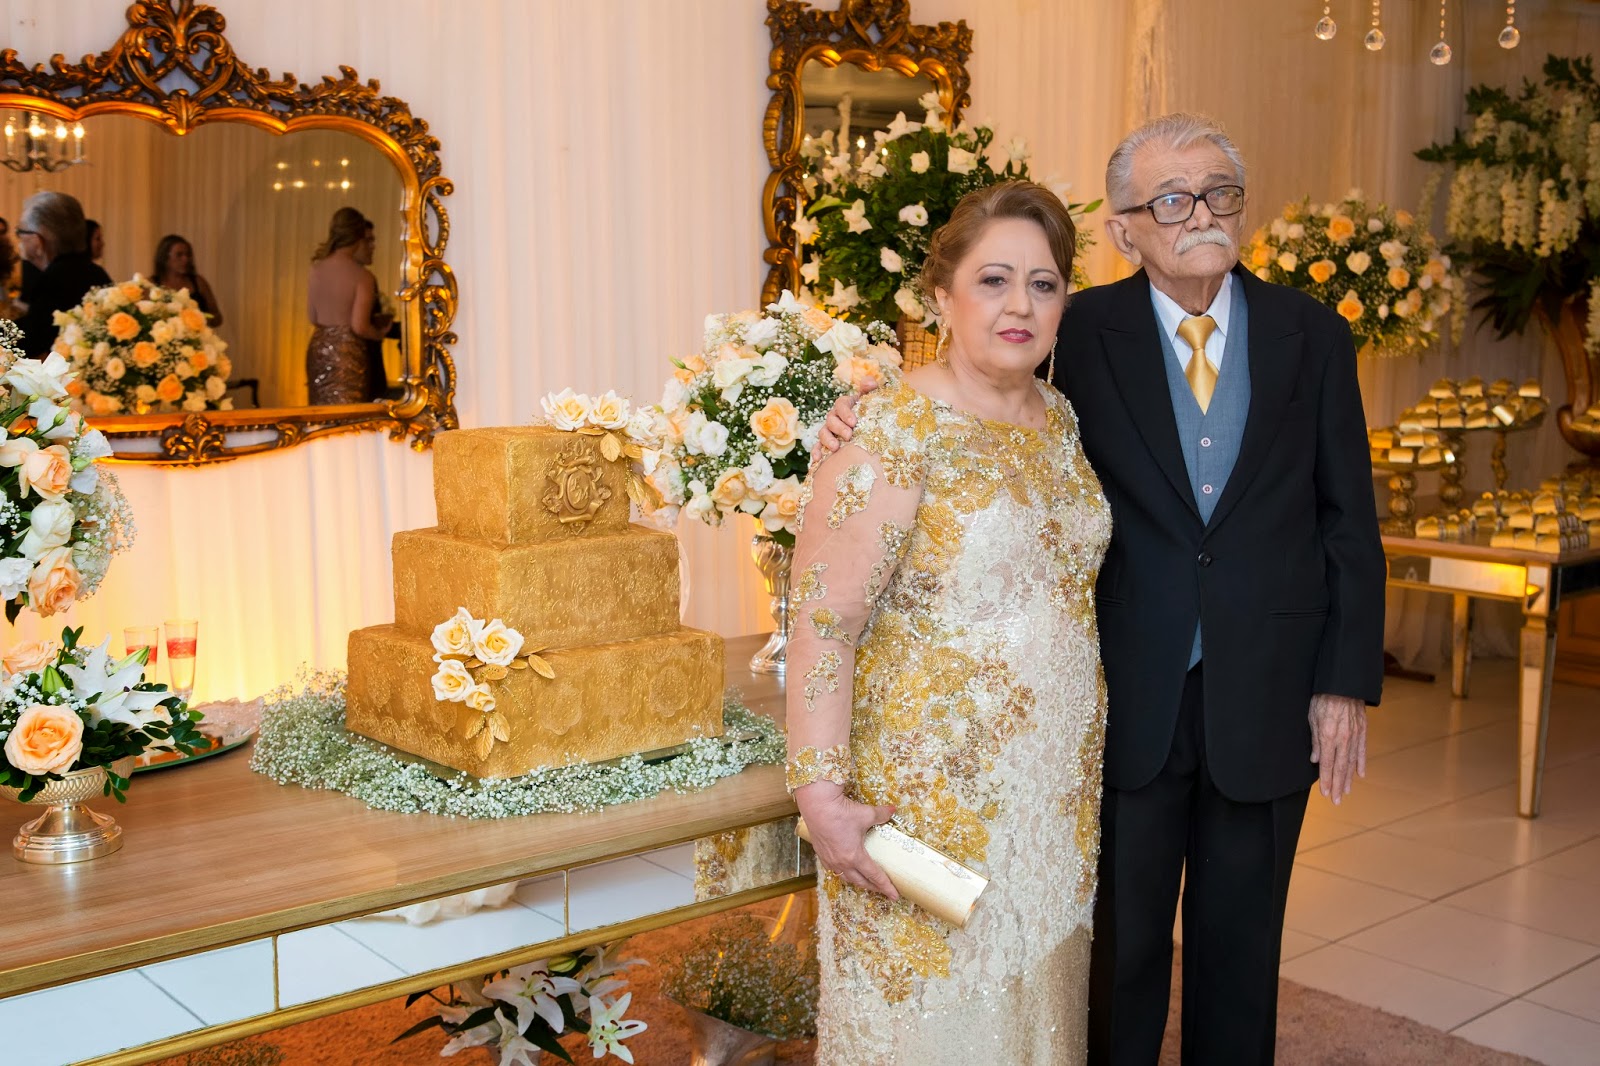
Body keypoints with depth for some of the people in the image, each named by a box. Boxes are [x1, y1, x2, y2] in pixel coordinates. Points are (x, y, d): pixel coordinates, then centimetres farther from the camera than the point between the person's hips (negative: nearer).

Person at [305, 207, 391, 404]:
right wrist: (380, 332, 2)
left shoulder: (316, 270, 4)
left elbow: (314, 318, 10)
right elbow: (360, 327, -16)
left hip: (318, 350, 6)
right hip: (348, 353, -6)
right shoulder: (362, 276, -13)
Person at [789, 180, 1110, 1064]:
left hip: (1055, 787, 7)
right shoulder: (894, 435, -17)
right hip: (929, 786, -7)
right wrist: (822, 793, -22)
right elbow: (822, 625, -19)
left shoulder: (1059, 419, 6)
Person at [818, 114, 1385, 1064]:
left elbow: (1349, 523, 3)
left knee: (1240, 947, 17)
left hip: (1266, 701, 2)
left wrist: (1348, 681, -1)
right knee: (1118, 944, 13)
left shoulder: (1313, 336, 1)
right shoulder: (1083, 334, -3)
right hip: (1128, 700, -1)